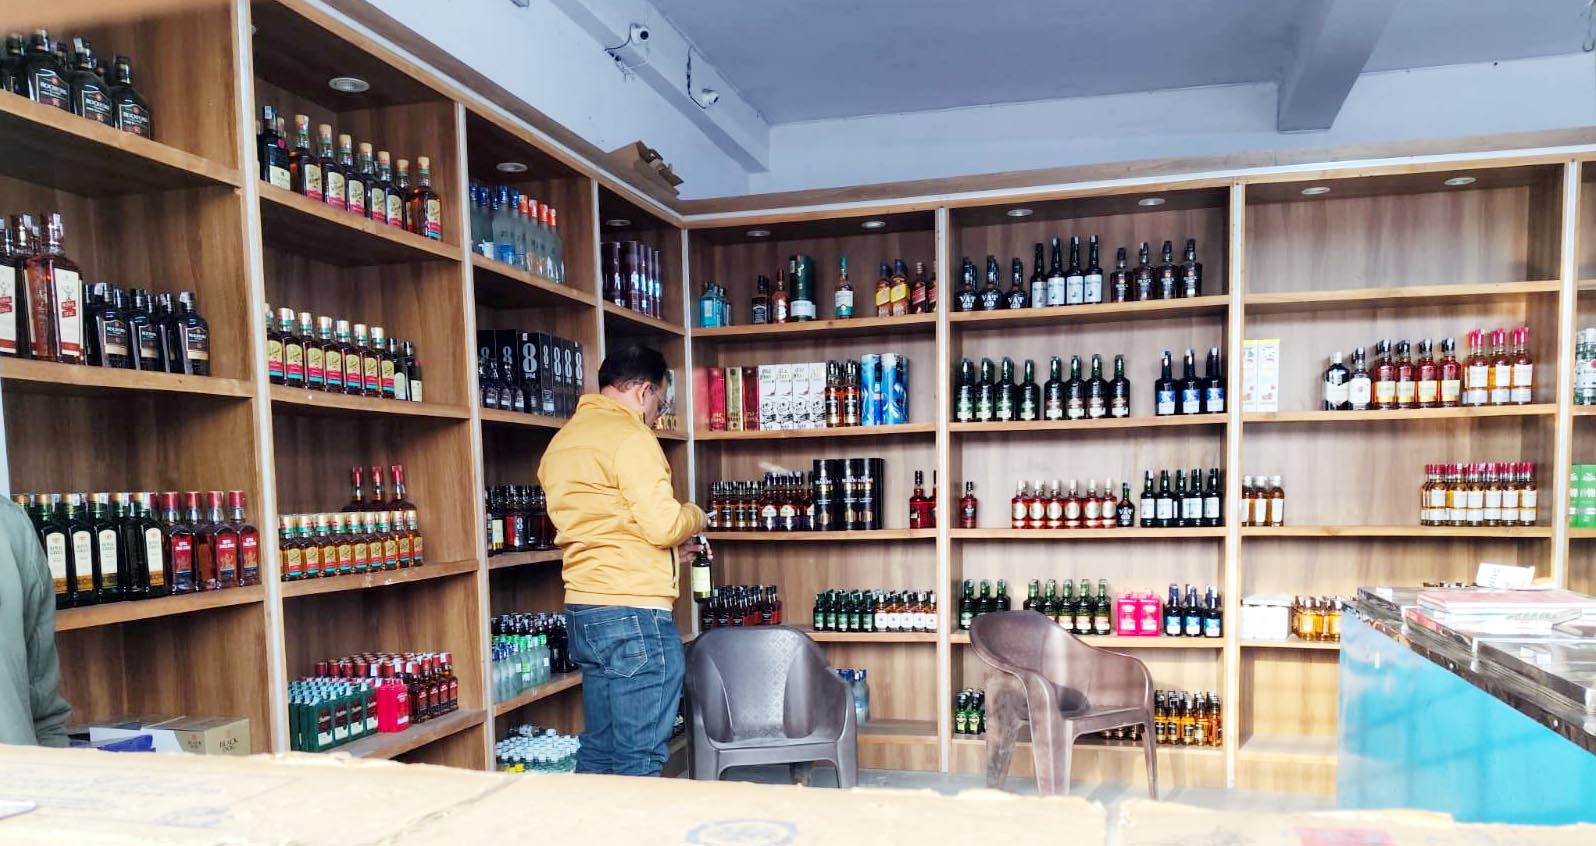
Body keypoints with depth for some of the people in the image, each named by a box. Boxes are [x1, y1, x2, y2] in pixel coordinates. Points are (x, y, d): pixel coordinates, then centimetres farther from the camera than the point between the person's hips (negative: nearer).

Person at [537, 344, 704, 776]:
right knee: (639, 762, -1)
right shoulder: (629, 436, -12)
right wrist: (694, 515, 3)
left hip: (582, 610, 9)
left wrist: (667, 551, 22)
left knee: (598, 753, 16)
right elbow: (664, 524, -18)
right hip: (634, 613, -9)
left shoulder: (562, 441, 17)